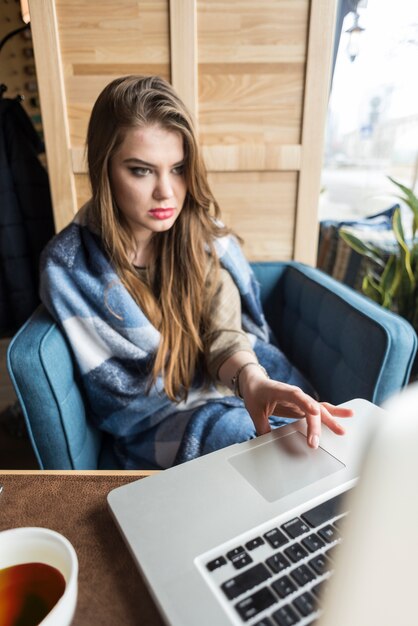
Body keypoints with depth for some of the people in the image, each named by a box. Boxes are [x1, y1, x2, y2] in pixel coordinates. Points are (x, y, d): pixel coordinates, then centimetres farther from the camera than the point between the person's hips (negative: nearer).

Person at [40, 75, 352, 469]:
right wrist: (239, 388, -15)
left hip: (242, 378, 3)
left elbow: (223, 327, -16)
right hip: (157, 418, -2)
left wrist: (250, 375, -40)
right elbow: (124, 391, -11)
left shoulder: (199, 228, -7)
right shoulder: (69, 266, -16)